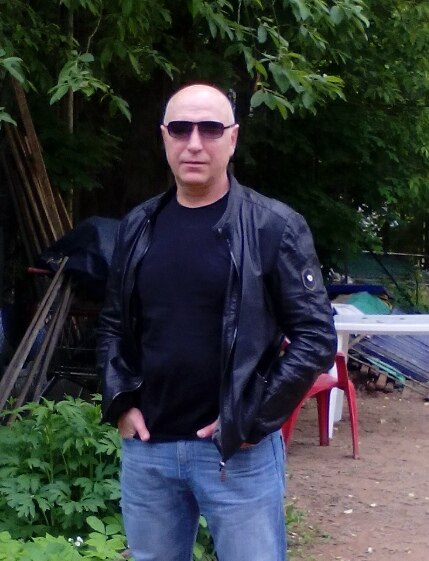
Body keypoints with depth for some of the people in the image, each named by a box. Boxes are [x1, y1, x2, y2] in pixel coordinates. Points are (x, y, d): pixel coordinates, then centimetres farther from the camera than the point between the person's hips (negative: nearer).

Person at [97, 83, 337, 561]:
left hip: (240, 452, -4)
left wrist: (252, 420, -12)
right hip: (146, 448, 4)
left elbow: (315, 335, -8)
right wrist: (121, 402, 2)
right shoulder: (138, 228, 7)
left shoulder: (274, 227, -7)